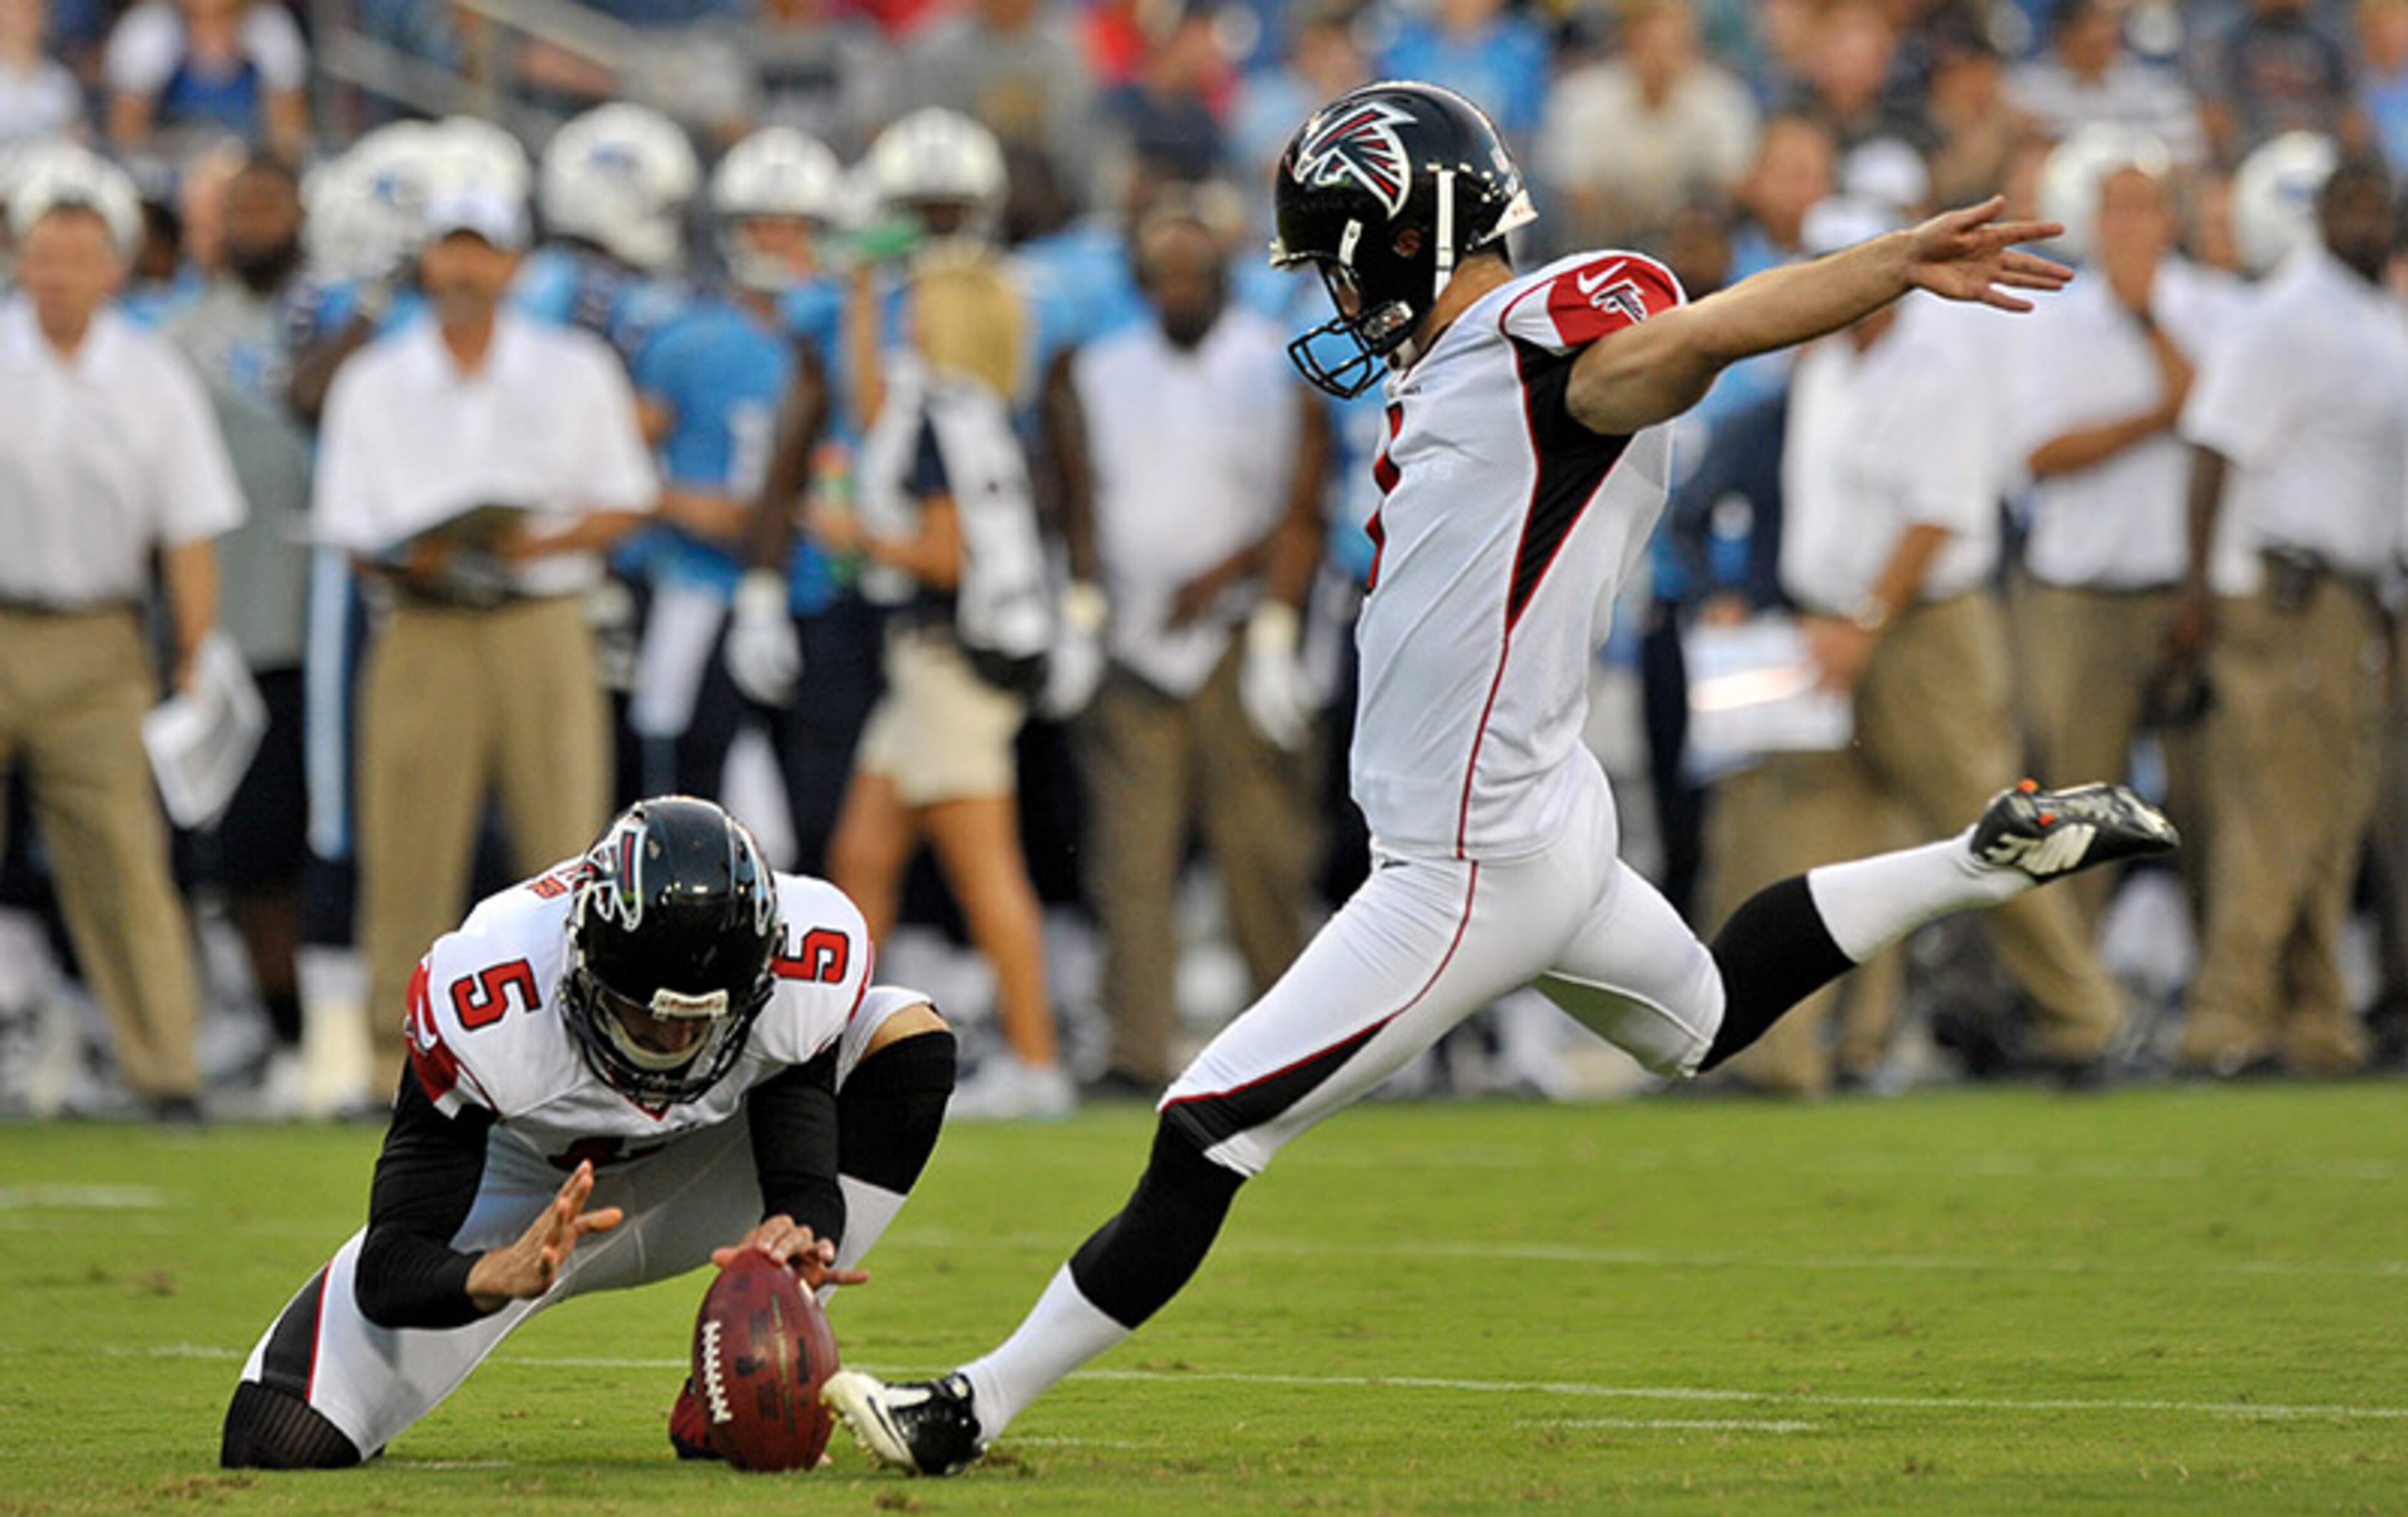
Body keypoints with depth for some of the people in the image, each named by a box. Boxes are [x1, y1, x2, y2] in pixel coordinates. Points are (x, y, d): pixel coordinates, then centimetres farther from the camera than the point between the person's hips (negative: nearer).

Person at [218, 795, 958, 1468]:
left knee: (909, 1036, -22)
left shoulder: (811, 961, -30)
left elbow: (805, 1183, -25)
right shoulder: (484, 1001, -37)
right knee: (278, 1445, -19)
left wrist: (796, 1237, -50)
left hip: (690, 1177, 3)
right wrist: (501, 1275, -57)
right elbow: (389, 1272, -34)